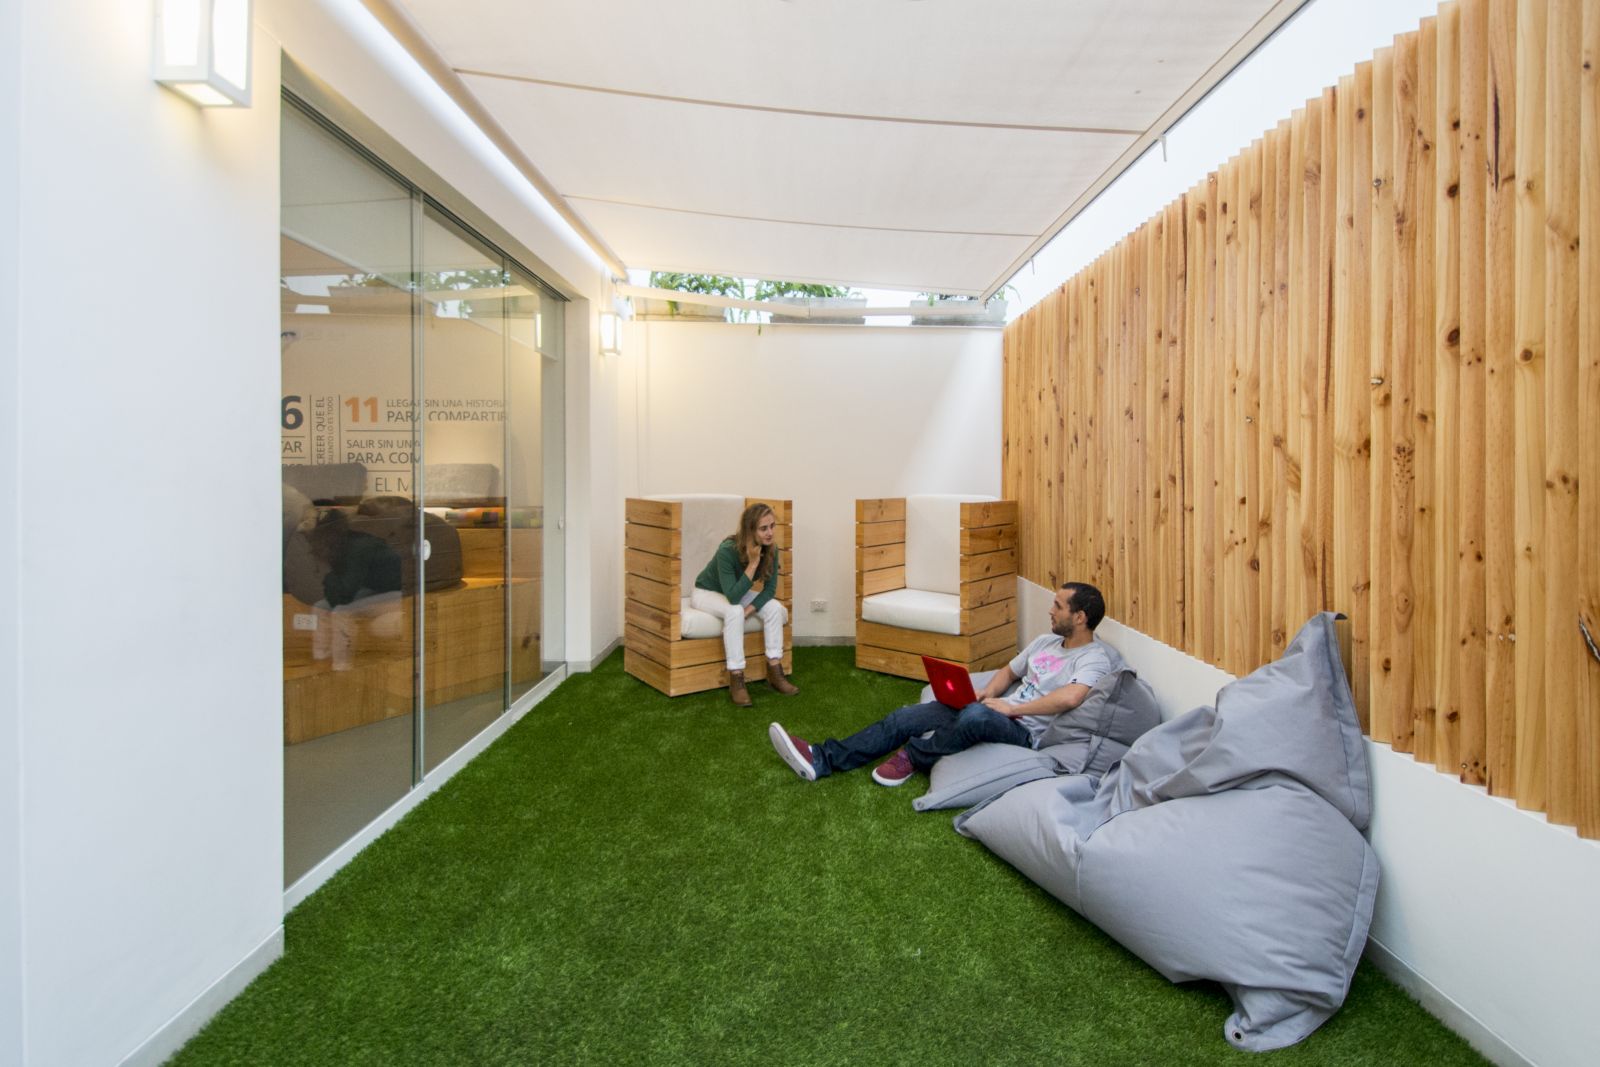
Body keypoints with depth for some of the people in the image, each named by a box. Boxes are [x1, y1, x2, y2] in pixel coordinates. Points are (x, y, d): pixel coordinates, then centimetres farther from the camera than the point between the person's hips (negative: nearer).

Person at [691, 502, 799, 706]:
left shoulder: (770, 550, -18)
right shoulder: (727, 550, -34)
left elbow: (770, 588, -12)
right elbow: (733, 597, -37)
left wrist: (747, 611, -25)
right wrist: (753, 564, -42)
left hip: (735, 592, 6)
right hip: (707, 592, -5)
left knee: (775, 608, -20)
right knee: (734, 611, -37)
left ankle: (774, 673, -14)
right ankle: (736, 681, -30)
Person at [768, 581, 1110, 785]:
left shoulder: (1093, 659, -10)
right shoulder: (1046, 641, 16)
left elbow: (1070, 697, -30)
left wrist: (1012, 708, -21)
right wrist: (987, 692, 5)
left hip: (1024, 730, -8)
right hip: (996, 711, 8)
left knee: (976, 715, -42)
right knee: (905, 716, -7)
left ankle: (912, 757, -14)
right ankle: (822, 759, -10)